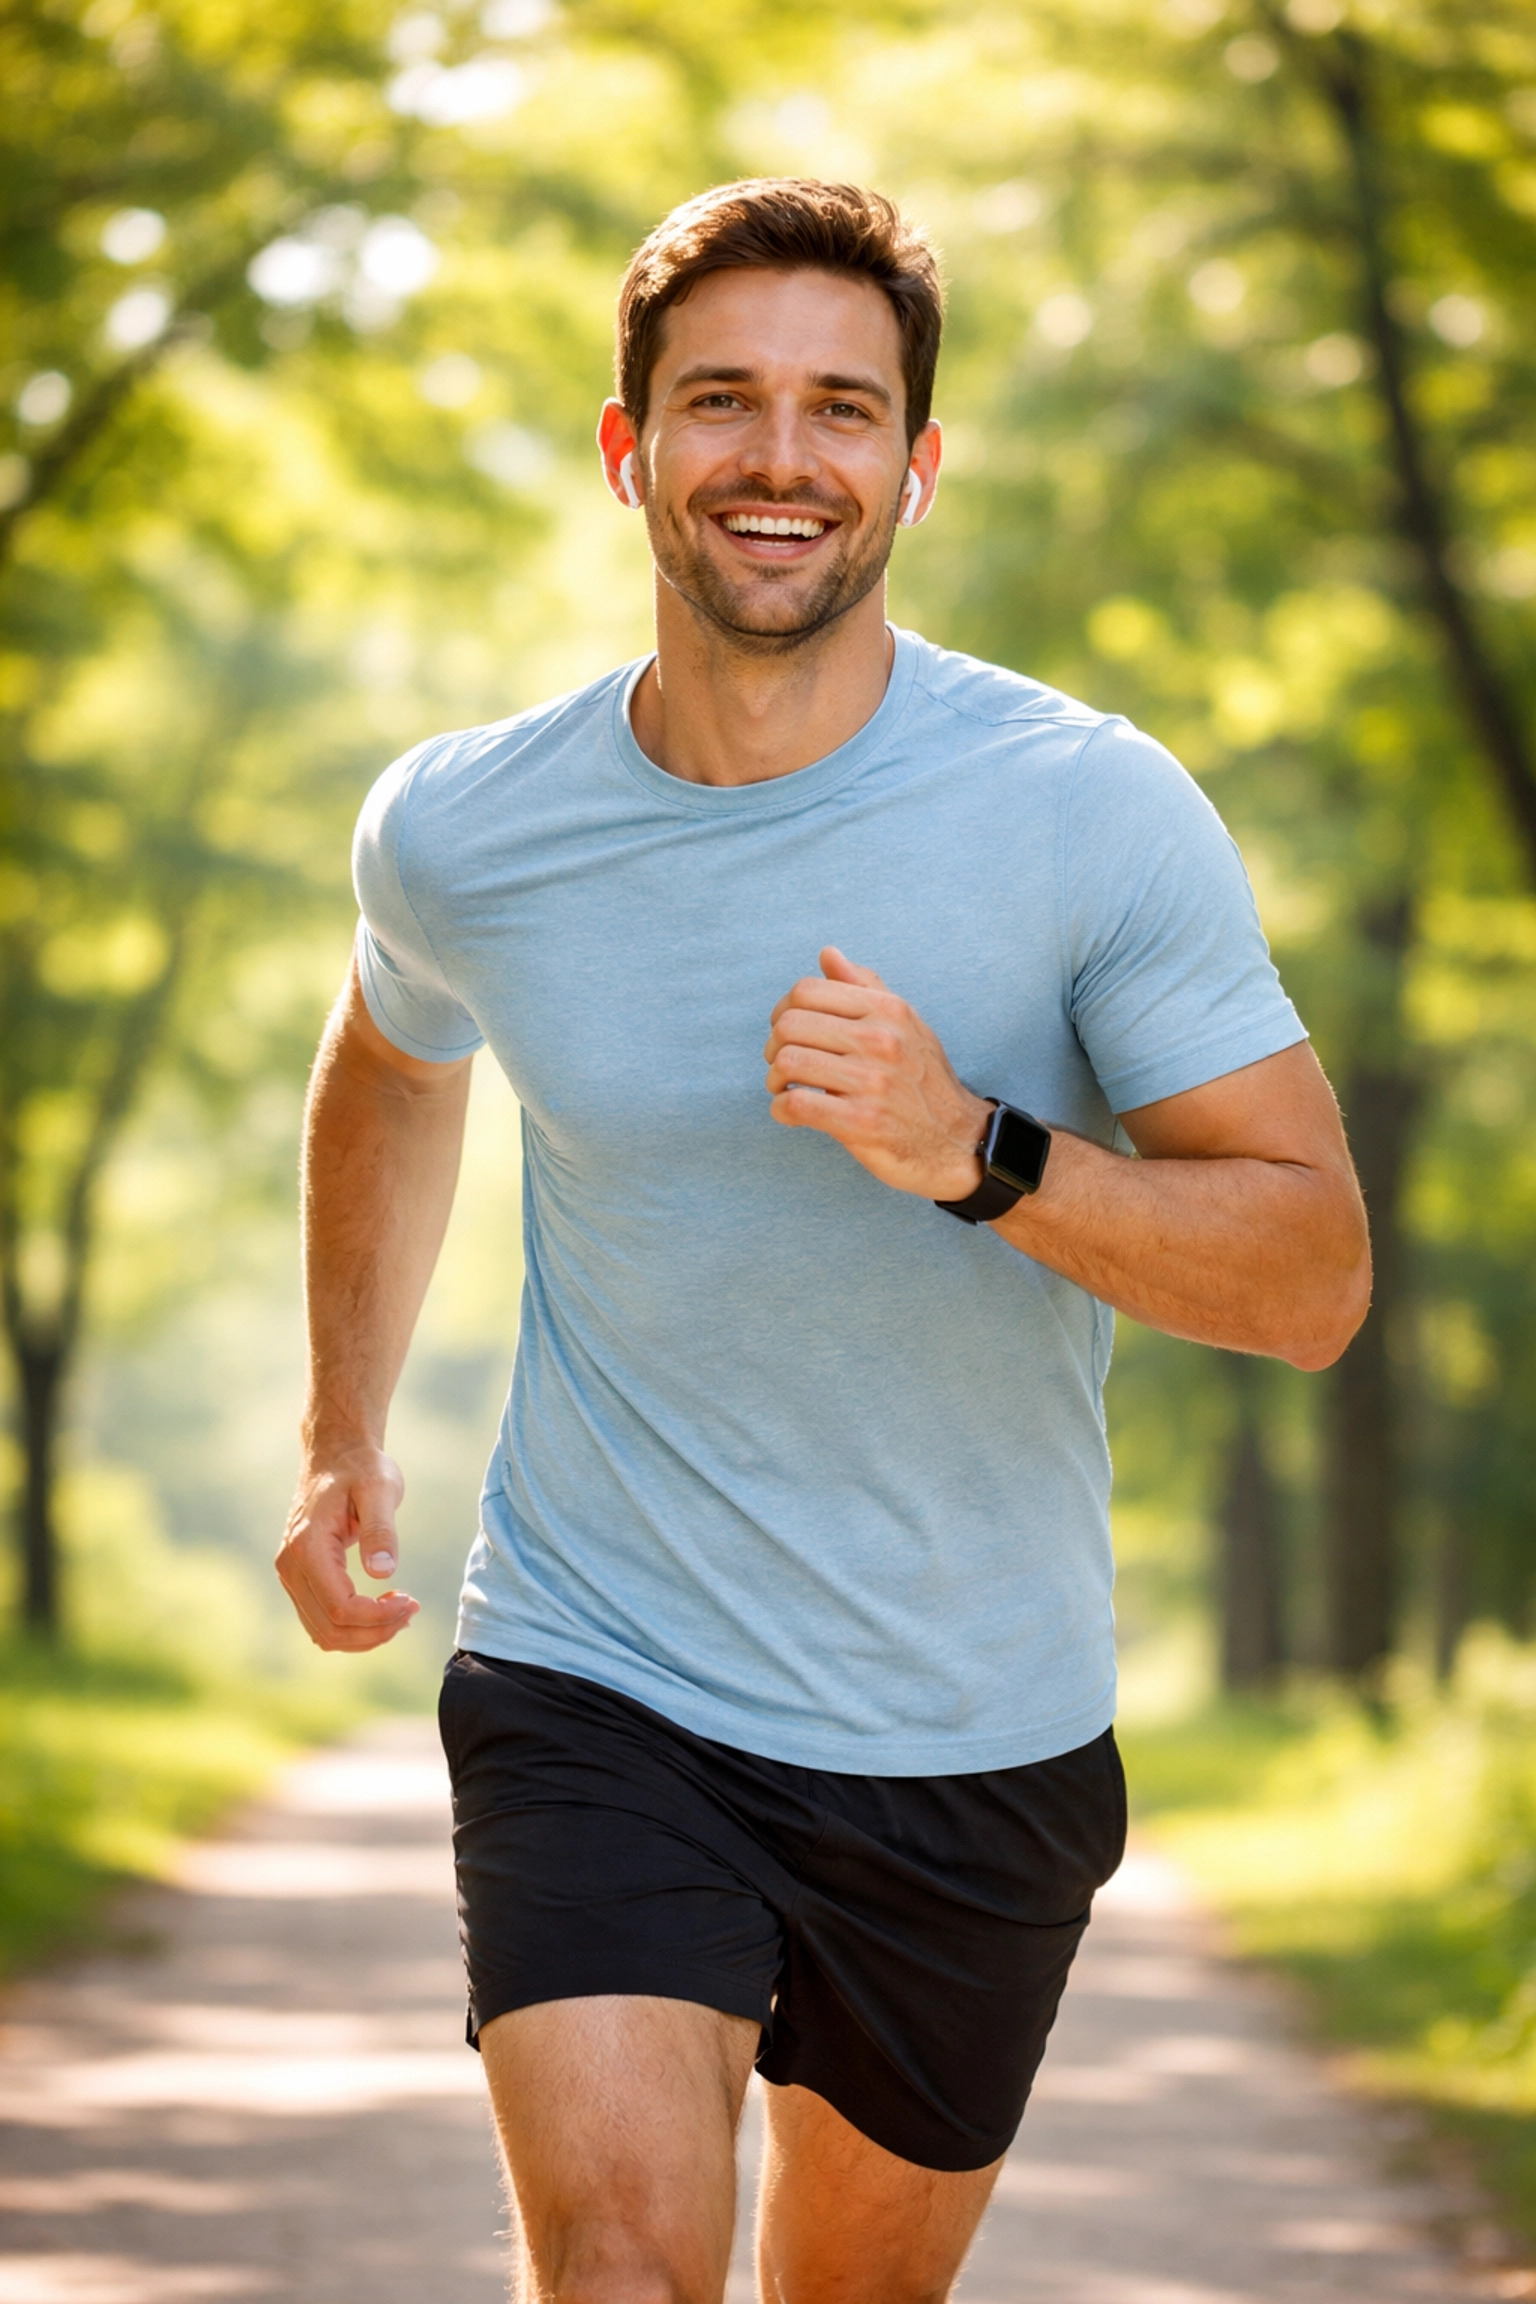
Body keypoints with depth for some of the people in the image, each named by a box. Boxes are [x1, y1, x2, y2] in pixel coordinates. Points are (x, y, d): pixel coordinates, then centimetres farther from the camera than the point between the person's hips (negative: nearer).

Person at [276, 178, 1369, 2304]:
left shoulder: (1096, 811, -13)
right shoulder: (458, 831, -6)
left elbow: (1314, 1280, -14)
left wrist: (976, 1150, -28)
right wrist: (343, 1436, 17)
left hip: (979, 1740, 0)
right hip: (593, 1691, 0)